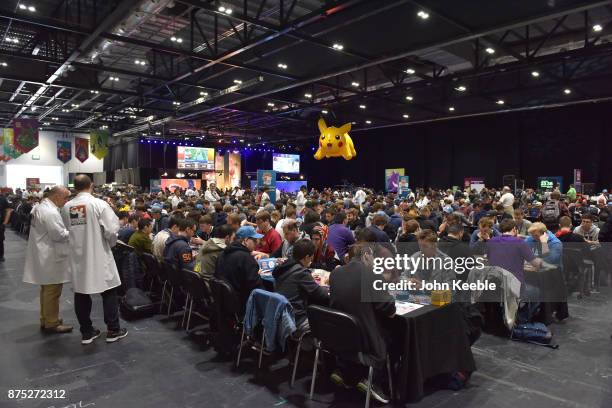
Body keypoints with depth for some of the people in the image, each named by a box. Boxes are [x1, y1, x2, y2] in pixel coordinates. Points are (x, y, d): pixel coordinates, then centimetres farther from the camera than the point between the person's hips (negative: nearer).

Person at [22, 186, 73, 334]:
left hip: (45, 256, 11)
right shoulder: (51, 212, -22)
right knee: (52, 292, 0)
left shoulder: (41, 207, 11)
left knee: (47, 290, 20)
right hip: (51, 258, -11)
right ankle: (51, 323, 10)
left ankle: (45, 320, 31)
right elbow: (59, 235, -24)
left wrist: (67, 231, 10)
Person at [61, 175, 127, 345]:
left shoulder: (66, 207, 1)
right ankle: (113, 330, 15)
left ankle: (86, 332, 21)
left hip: (78, 256, 4)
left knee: (81, 293, 12)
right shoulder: (99, 204, -14)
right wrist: (111, 243, 2)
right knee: (109, 292, 8)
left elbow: (67, 229, 5)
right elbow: (112, 229, -18)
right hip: (98, 255, -4)